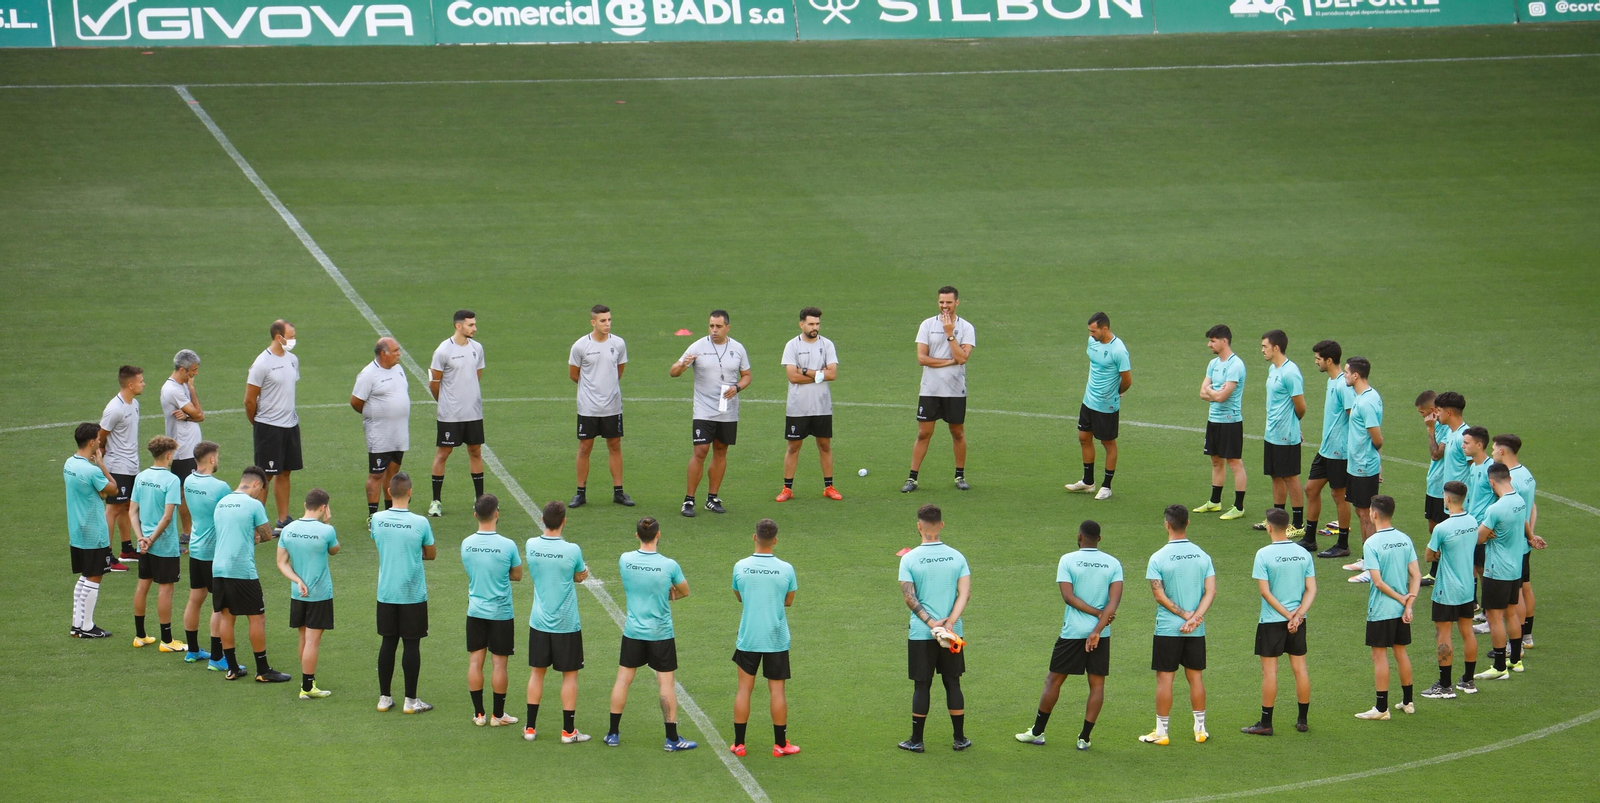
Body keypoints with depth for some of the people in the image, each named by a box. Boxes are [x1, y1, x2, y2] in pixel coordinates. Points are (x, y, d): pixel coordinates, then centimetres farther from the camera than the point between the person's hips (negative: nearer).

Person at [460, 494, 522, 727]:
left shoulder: (466, 544, -5)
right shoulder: (507, 546, -15)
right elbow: (517, 575, -2)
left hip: (475, 611, 3)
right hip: (501, 612, -3)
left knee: (475, 661, 9)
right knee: (499, 663, 4)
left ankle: (478, 713, 13)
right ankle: (498, 715, 11)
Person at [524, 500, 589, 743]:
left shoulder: (532, 545, -5)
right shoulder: (572, 550, -17)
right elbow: (580, 577, 0)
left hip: (539, 622, 3)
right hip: (567, 623, -3)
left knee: (537, 673, 14)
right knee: (569, 675, 7)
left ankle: (530, 728, 18)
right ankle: (568, 731, 11)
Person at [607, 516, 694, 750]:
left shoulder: (624, 560, -8)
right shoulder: (669, 565, -15)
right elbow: (684, 591, 1)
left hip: (632, 632, 2)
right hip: (661, 632, -2)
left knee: (623, 679, 13)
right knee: (666, 683, 5)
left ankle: (613, 733, 20)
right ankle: (672, 739, 9)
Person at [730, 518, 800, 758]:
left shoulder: (740, 567, -7)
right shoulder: (785, 569, -9)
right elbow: (789, 601, 4)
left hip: (748, 639, 1)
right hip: (777, 639, -1)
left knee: (744, 689, 9)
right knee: (777, 690, 6)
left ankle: (738, 744, 11)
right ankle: (780, 744, 11)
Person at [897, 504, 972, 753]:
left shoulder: (909, 559, -7)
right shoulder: (956, 557, 0)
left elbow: (909, 597, -13)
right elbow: (965, 592, -7)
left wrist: (931, 623, -14)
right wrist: (949, 622, -13)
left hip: (921, 635, -2)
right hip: (953, 635, 2)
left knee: (922, 686, 5)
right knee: (953, 684, 11)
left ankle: (916, 740, 11)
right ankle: (959, 739, 16)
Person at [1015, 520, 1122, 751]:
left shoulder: (1068, 560, -5)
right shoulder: (1113, 564, 2)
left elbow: (1068, 596, -14)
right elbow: (1115, 599, -9)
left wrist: (1098, 613, -11)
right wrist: (1098, 629, -13)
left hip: (1072, 632, -2)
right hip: (1101, 634, 2)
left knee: (1054, 680, 9)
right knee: (1097, 684, 8)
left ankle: (1037, 732, 16)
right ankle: (1084, 738, 5)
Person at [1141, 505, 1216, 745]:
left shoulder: (1159, 558, -10)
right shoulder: (1202, 555, 2)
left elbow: (1159, 595, -14)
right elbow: (1211, 591, -4)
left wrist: (1184, 614, -10)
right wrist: (1195, 617, -12)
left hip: (1167, 628, -4)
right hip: (1197, 631, 4)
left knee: (1164, 679, 3)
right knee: (1195, 677, 12)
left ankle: (1161, 731, 6)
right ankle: (1200, 729, 18)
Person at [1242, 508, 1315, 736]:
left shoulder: (1264, 554, -13)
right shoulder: (1303, 554, 1)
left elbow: (1265, 591, -15)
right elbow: (1311, 589, -2)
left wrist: (1287, 615, -12)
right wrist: (1298, 614, -9)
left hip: (1271, 621, -4)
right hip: (1298, 620, 4)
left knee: (1269, 670, 2)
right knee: (1300, 668, 11)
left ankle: (1265, 723, 6)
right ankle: (1302, 720, 18)